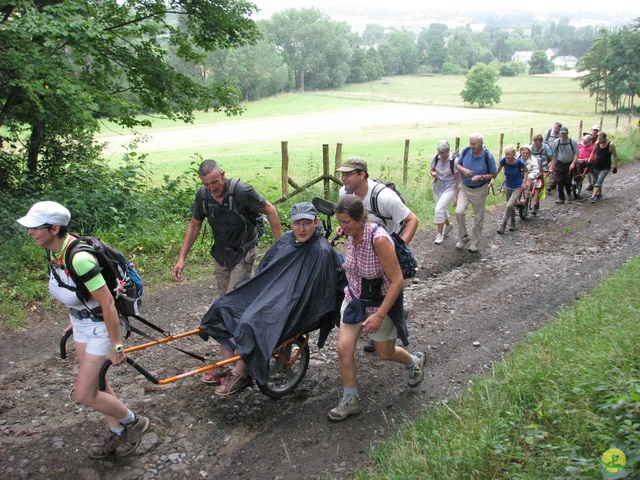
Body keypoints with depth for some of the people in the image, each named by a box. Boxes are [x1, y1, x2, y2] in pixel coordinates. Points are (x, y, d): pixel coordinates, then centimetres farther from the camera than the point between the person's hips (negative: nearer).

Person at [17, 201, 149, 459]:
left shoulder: (79, 258, -33)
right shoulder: (55, 250, -5)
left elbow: (107, 303, -29)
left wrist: (116, 345, -23)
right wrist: (74, 319, 20)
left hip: (101, 326, -9)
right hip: (82, 322, 9)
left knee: (84, 394, -1)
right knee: (96, 384, 19)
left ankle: (133, 422, 22)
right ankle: (117, 434, 38)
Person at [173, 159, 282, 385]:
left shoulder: (241, 191, -24)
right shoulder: (202, 195, -7)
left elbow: (270, 210, -13)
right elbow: (194, 225, 6)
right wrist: (182, 258, 4)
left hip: (243, 253, -6)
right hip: (221, 253, 6)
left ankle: (226, 363, -6)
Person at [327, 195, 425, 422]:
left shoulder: (379, 239, -32)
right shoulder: (351, 233, -9)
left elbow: (397, 281, -29)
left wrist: (379, 315, -29)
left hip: (381, 302, -6)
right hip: (355, 298, 6)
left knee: (385, 353, 14)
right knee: (344, 348, -3)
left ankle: (415, 362, 48)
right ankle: (350, 401, 16)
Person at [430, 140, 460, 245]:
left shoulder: (454, 160, -20)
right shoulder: (436, 158, -6)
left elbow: (458, 180, -16)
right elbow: (432, 170, 10)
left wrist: (456, 196, -17)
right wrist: (433, 174, -15)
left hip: (450, 188, -6)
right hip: (437, 187, 6)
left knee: (439, 209, -19)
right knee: (441, 209, 19)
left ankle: (440, 234, -3)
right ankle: (448, 225, 49)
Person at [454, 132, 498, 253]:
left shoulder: (488, 156, -16)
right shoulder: (465, 151, -10)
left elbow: (493, 174, -8)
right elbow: (457, 164, 5)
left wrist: (481, 177, -26)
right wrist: (463, 170, -17)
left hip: (479, 190, -2)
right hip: (464, 188, 2)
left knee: (478, 218, 8)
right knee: (459, 212, -14)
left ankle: (474, 243, 24)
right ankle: (463, 237, 8)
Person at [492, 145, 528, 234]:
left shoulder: (519, 162, -24)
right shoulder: (503, 160, -18)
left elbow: (526, 172, -5)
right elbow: (498, 170, 1)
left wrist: (524, 182, -12)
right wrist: (492, 179, -9)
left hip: (517, 187, -3)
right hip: (508, 186, 4)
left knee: (509, 205, -16)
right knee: (511, 205, 17)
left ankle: (503, 224, -1)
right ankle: (512, 221, 42)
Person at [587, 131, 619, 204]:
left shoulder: (610, 145, -13)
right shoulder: (597, 144, -3)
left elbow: (615, 156, -4)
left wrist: (615, 167, -5)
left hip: (605, 168, -5)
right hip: (596, 167, 5)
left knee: (599, 182, -17)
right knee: (595, 181, 12)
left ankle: (593, 197, -25)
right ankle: (599, 194, 34)